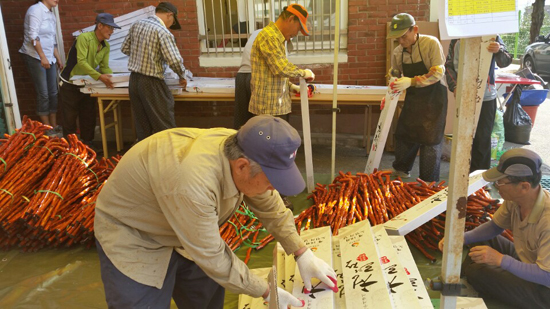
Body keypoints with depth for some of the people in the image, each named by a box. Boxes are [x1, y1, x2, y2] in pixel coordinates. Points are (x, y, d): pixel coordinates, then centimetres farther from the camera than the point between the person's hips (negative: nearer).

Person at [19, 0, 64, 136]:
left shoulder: (51, 14, 16)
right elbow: (33, 36, -17)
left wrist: (58, 58, 19)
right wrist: (42, 57, -22)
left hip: (49, 58, 8)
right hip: (35, 57, -8)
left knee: (53, 93, 6)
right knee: (43, 94, -5)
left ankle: (54, 126, 14)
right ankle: (48, 129, 2)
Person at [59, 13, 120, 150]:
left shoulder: (106, 46, 3)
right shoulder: (84, 38, -20)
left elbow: (104, 66, -1)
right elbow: (81, 62, -30)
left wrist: (111, 78, -21)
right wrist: (99, 76, -39)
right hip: (71, 85, -7)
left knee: (89, 117, 10)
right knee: (70, 117, 2)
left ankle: (87, 144, 23)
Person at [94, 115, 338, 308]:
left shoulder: (241, 152, -19)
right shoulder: (193, 182, -42)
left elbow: (271, 209, -2)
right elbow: (212, 257, -29)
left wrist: (303, 255, -5)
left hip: (186, 232, 7)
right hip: (131, 237, -7)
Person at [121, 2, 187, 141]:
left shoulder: (136, 25, 8)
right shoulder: (163, 32, -14)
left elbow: (125, 48, 18)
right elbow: (175, 60, -21)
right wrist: (182, 76, -4)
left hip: (134, 80, 7)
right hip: (151, 84, -7)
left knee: (142, 127, 14)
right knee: (164, 126, 1)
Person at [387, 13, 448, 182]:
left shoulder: (431, 43, -19)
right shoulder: (397, 52, -4)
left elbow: (438, 73, -25)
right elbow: (396, 76, 9)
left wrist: (411, 81, -33)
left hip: (433, 98, -5)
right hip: (412, 98, 5)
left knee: (430, 139, -4)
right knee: (403, 133, 10)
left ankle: (429, 182, 10)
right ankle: (401, 169, 32)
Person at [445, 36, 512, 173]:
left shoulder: (492, 37, -6)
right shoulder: (456, 40, 2)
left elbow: (505, 62, -11)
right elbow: (449, 65, 9)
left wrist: (499, 51, -33)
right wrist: (454, 86, -5)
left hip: (486, 97, -3)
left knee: (482, 138, 0)